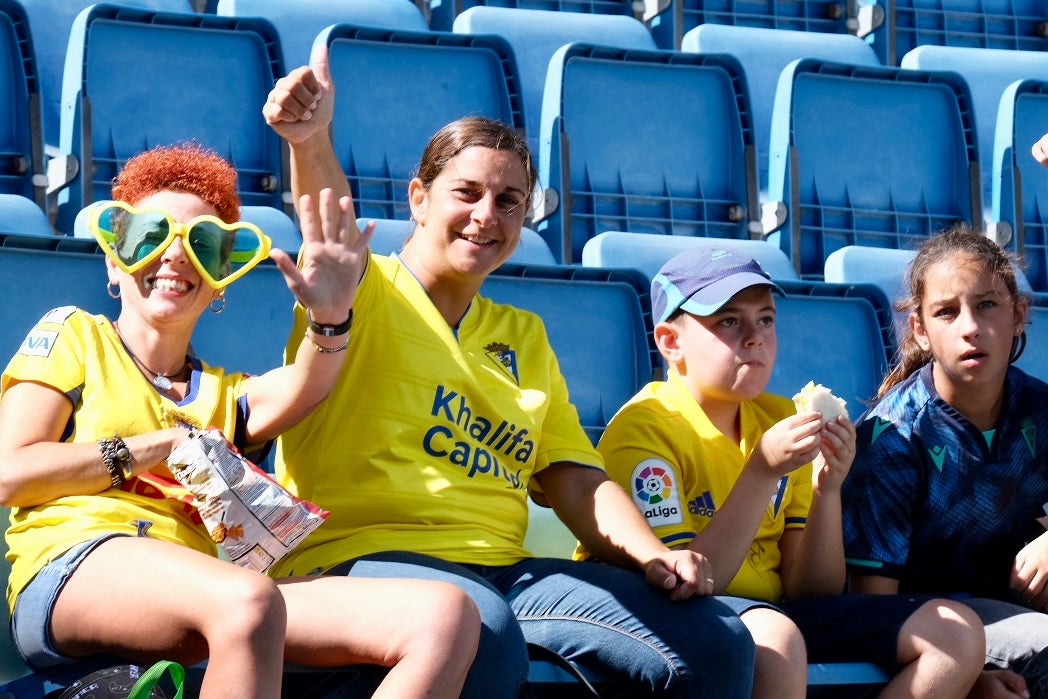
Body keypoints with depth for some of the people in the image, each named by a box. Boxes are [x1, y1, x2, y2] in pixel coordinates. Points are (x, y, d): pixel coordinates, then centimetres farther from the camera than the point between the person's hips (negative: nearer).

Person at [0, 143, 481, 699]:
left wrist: (329, 320, -15)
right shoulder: (72, 335, 22)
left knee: (444, 615, -19)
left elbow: (300, 392, 6)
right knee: (247, 600, -41)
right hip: (74, 565, -5)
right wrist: (161, 447, 5)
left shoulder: (222, 395, 32)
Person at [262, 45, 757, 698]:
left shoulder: (524, 337, 23)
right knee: (482, 636, -40)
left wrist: (653, 557, -5)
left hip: (503, 570, 6)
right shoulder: (367, 292, 5)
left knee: (717, 642, -13)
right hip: (358, 554, -6)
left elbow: (574, 475, 15)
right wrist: (311, 142, -41)